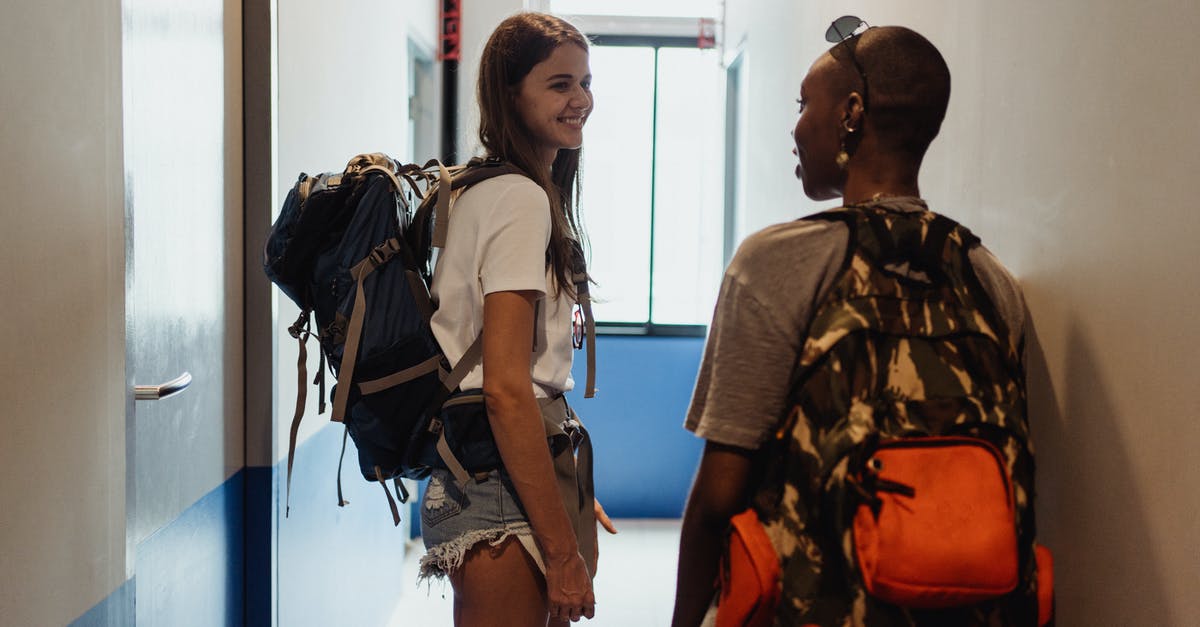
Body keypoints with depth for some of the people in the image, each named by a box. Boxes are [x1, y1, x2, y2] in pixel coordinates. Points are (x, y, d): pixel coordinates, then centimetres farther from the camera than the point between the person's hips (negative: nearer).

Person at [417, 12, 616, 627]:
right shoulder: (523, 201, -15)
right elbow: (505, 390, -21)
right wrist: (564, 551, -20)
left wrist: (575, 495, 19)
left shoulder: (484, 190, 14)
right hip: (504, 487, -10)